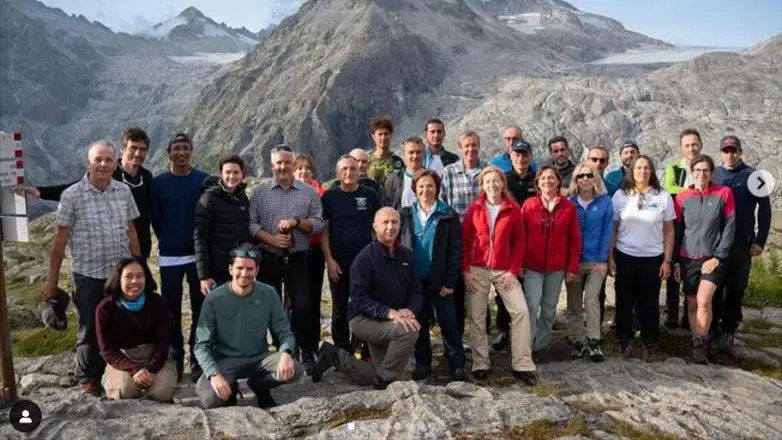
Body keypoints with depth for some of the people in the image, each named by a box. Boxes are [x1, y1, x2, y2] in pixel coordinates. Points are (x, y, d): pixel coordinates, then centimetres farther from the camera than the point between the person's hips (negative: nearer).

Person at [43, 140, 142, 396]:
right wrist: (52, 279, -2)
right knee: (90, 329, 10)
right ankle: (89, 378, 27)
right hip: (88, 275, -2)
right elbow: (60, 239, -3)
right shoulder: (72, 195, -6)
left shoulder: (124, 192, 4)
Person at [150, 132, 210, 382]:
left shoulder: (204, 181, 1)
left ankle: (198, 361, 12)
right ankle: (175, 360, 16)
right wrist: (168, 240, 7)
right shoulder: (158, 183, 2)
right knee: (172, 310, 6)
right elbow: (155, 219, 7)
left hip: (198, 254, 0)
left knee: (200, 308, 3)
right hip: (169, 255, 0)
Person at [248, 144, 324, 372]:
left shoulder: (309, 192, 5)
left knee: (302, 306, -4)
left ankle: (307, 352, 9)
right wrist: (271, 239, -14)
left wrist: (297, 222, -14)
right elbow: (251, 223, -1)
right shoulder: (259, 192, 5)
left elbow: (318, 223, 1)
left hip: (297, 258, -1)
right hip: (268, 258, 1)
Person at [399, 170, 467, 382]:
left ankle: (457, 365, 10)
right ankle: (422, 363, 24)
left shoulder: (448, 215, -2)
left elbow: (456, 250, -4)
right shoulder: (406, 215, 5)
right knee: (419, 323, 11)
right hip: (414, 280, 3)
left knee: (448, 323, 1)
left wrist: (450, 281, -10)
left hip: (440, 280, -2)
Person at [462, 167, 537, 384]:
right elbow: (464, 241, 2)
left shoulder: (513, 209, 0)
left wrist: (513, 271, -6)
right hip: (477, 270, 0)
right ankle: (480, 364, 19)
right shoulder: (474, 208, 0)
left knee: (521, 311, -10)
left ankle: (522, 365, 0)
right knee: (476, 318, 5)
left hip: (504, 270, 0)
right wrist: (465, 270, -5)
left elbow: (519, 243, 3)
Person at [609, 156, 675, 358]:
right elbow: (612, 229, 2)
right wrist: (610, 257, -2)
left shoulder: (663, 197, -1)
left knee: (649, 302, 9)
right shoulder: (620, 195, 0)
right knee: (624, 301, 9)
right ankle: (624, 340, 23)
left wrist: (667, 260, -2)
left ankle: (649, 343, 22)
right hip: (624, 256, 0)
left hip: (653, 258, 0)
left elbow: (669, 231, 3)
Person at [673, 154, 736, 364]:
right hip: (688, 259, 2)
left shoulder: (724, 193, -2)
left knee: (704, 300, -17)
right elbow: (676, 230, 6)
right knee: (692, 303, 7)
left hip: (713, 258, -2)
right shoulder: (682, 197, 2)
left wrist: (718, 257, -8)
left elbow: (729, 227, -2)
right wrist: (675, 261, 3)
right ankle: (696, 345, 19)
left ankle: (702, 344, -2)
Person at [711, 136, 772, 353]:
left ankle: (728, 331, 11)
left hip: (742, 243, -2)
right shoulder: (713, 175, 5)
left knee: (735, 290, 4)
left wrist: (760, 241, -6)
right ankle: (712, 328, 17)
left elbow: (764, 209, -1)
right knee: (714, 288, 7)